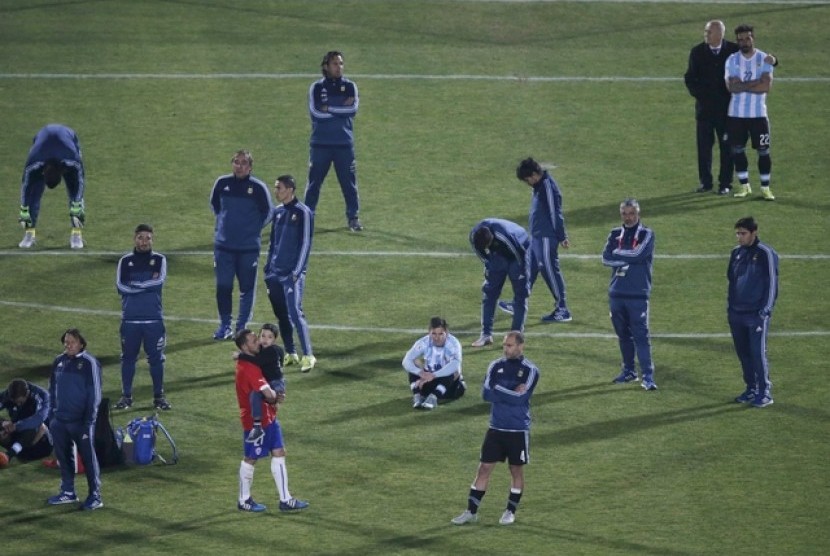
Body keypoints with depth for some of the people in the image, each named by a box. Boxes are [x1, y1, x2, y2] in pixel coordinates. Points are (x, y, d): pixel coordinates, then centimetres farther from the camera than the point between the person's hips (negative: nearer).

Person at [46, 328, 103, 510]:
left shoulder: (89, 363, -10)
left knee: (88, 458, -1)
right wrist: (51, 415, 11)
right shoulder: (59, 362, 7)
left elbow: (94, 393, -11)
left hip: (81, 421, -6)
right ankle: (68, 492, 27)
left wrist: (89, 421, -14)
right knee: (64, 457, 14)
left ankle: (95, 497, 3)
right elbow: (52, 389, 15)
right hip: (60, 420, 6)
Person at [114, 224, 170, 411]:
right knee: (128, 358, 5)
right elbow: (120, 285, -7)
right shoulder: (125, 261, 7)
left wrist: (135, 285, -10)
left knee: (156, 358, 2)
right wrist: (147, 285, -11)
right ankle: (126, 396, 12)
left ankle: (159, 396, 10)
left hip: (154, 319, -1)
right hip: (130, 319, 1)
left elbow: (159, 281, -11)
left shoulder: (159, 260, 6)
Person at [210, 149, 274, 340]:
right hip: (224, 245, 2)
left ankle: (242, 326, 14)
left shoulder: (258, 187, -8)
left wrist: (255, 228, 2)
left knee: (247, 287, 4)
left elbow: (267, 212, 5)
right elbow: (214, 204, 19)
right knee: (223, 286, 1)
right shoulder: (222, 183, 0)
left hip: (249, 247, -2)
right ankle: (225, 326, 13)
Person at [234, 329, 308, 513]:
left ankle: (285, 500, 14)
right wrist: (276, 396, -6)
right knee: (251, 459, 5)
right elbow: (268, 393, -30)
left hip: (268, 417, 10)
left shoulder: (250, 362, 7)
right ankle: (244, 501, 20)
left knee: (279, 454, 10)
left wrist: (274, 396, -6)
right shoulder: (248, 368, -25)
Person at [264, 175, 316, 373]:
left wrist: (297, 271, -15)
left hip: (292, 274, -7)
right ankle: (290, 353, 17)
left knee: (295, 313, -14)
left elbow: (305, 244, -11)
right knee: (281, 315, 9)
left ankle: (308, 356, -13)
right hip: (276, 273, 7)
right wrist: (268, 268, 14)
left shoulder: (303, 213, -8)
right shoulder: (278, 212, 12)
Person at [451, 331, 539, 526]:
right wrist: (511, 394, -15)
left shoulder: (530, 370, -7)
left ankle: (511, 511, 21)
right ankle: (471, 511, 6)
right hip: (496, 428, 3)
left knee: (516, 470, 8)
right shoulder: (496, 366, 4)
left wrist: (497, 390, -12)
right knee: (484, 468, 2)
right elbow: (486, 393, -8)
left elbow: (520, 398, -19)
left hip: (518, 430, -3)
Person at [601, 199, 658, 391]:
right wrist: (627, 259, -13)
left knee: (641, 335, -9)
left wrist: (617, 254, -5)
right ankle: (629, 371, 24)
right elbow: (606, 258, -2)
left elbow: (637, 254, -17)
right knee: (623, 334, 12)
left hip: (638, 294, -5)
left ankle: (648, 375, -11)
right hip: (616, 293, 5)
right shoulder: (615, 235, 12)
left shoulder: (646, 235, -1)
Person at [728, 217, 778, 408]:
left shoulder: (765, 254, -9)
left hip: (756, 314, -6)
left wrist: (765, 311, -14)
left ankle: (764, 393, -1)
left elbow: (771, 284, -10)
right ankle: (751, 389, 20)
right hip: (737, 313, 6)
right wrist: (731, 307, 13)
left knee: (758, 353, -7)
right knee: (743, 353, 10)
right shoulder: (736, 252, 10)